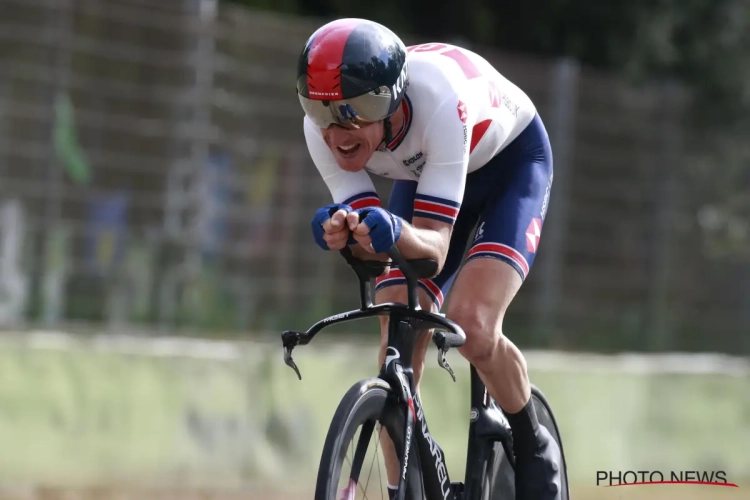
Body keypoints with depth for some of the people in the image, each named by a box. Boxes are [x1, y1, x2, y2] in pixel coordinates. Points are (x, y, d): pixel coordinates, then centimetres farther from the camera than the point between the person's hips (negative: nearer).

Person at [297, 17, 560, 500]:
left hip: (511, 159, -5)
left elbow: (434, 249, -41)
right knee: (398, 356, -9)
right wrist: (343, 232, -51)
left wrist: (393, 231, -62)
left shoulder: (440, 101, -43)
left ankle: (535, 450, 1)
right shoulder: (325, 129, -29)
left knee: (472, 328, -25)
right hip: (424, 173, 5)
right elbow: (375, 243, -28)